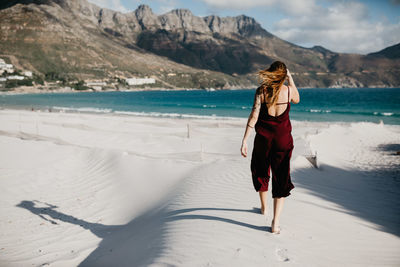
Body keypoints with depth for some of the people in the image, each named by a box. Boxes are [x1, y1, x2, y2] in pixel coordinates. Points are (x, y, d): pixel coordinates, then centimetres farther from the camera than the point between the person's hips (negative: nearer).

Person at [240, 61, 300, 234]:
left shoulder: (261, 90, -8)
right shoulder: (289, 90, -5)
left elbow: (254, 116, -13)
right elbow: (297, 100, 20)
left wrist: (245, 140, -10)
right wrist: (290, 79, 19)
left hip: (263, 137, 0)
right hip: (283, 139, 0)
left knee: (260, 172, 23)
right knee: (281, 179, 4)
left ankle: (264, 208, 41)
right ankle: (276, 222, -5)